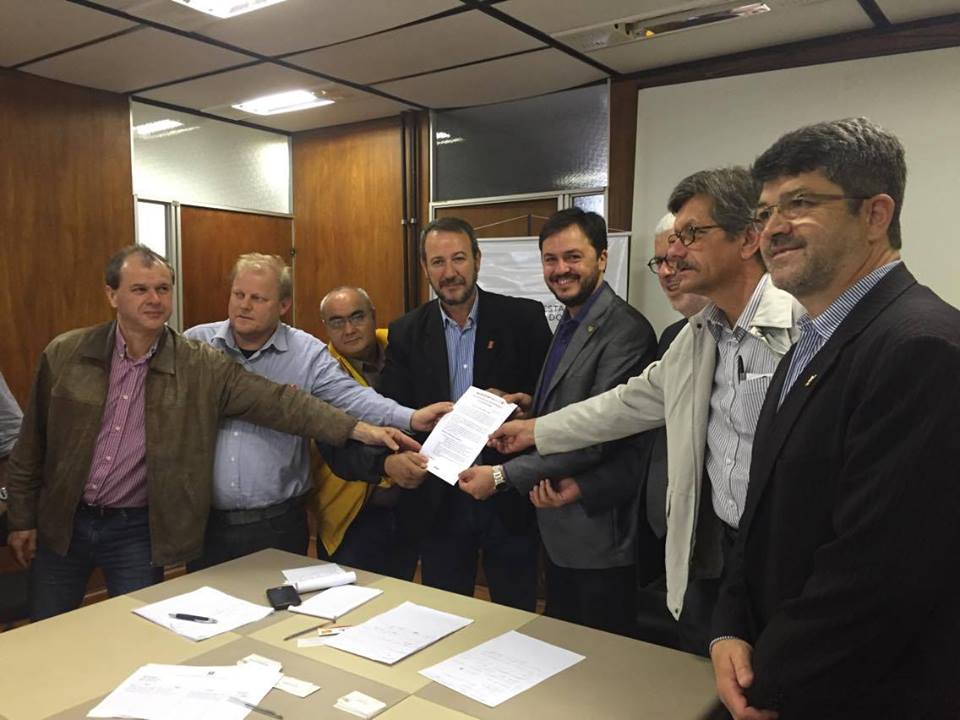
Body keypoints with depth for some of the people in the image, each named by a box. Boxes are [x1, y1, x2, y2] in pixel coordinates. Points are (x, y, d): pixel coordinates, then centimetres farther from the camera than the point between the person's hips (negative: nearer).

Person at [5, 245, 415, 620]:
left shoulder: (201, 367, -11)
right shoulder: (65, 354, -6)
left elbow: (276, 401, -20)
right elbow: (32, 444, 2)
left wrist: (358, 429, -30)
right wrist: (22, 518, 5)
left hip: (138, 530, -1)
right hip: (62, 522, 2)